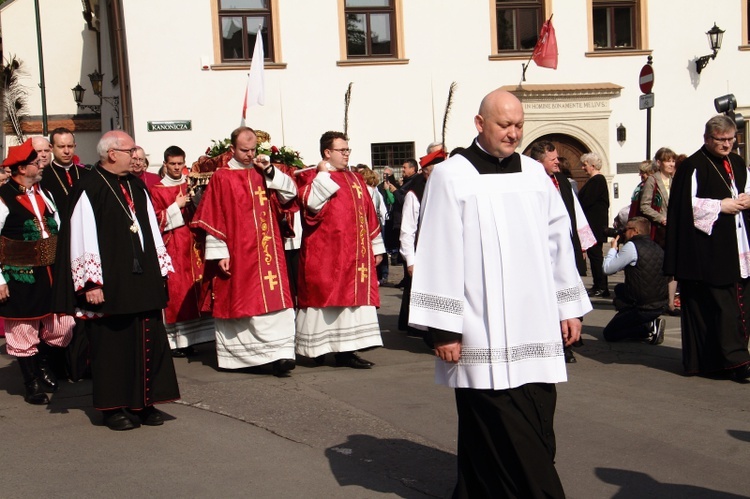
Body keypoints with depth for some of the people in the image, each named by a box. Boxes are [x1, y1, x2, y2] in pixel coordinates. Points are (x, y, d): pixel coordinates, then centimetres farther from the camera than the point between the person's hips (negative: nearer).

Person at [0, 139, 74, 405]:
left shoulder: (43, 193, 10)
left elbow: (57, 231, 18)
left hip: (50, 275, 6)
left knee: (62, 326, 7)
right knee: (23, 333, 5)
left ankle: (42, 363, 35)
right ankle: (32, 385, 22)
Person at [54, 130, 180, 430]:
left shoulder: (136, 187, 13)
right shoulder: (88, 190, -9)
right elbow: (82, 238, -13)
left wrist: (160, 269, 13)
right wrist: (90, 283, -17)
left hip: (143, 282, 7)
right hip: (109, 285, -6)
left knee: (148, 341, 7)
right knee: (112, 344, 2)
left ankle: (144, 402, 18)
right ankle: (113, 407, 14)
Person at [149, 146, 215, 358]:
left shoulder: (191, 186, 13)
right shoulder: (157, 190, 2)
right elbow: (156, 219, -4)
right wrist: (176, 206, -11)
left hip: (192, 245, 4)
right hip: (172, 247, -4)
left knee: (194, 289, 2)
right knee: (175, 291, -6)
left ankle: (189, 338, 8)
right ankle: (175, 340, -2)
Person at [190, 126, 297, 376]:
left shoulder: (263, 173, 12)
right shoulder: (221, 177, -1)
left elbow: (290, 193, 5)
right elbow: (212, 219, -4)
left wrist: (270, 170, -6)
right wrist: (219, 253, -10)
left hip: (267, 253, 4)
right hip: (236, 254, -4)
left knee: (273, 303, -4)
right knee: (238, 303, 1)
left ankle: (278, 354, -3)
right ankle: (236, 355, 11)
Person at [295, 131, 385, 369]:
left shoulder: (355, 179, 17)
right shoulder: (312, 177, -1)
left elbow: (369, 214, 17)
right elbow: (312, 204, -21)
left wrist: (376, 247, 14)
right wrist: (323, 174, -15)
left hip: (354, 252, 6)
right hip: (325, 252, -6)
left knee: (352, 296, 2)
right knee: (325, 295, -3)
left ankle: (346, 349, 6)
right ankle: (317, 348, 7)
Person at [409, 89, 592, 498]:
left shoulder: (535, 174, 11)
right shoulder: (452, 176, -3)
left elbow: (557, 242, 14)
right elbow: (438, 255, -7)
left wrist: (569, 307, 11)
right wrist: (443, 327, -10)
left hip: (535, 330, 5)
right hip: (484, 337, -5)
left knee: (536, 429, 8)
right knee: (505, 437, -3)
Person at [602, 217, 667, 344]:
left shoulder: (632, 246, -15)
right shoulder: (657, 248, 9)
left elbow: (607, 269, -11)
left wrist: (613, 247, 3)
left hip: (644, 309, -8)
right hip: (660, 305, 8)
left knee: (609, 334, 8)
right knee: (620, 288, 30)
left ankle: (648, 328, -8)